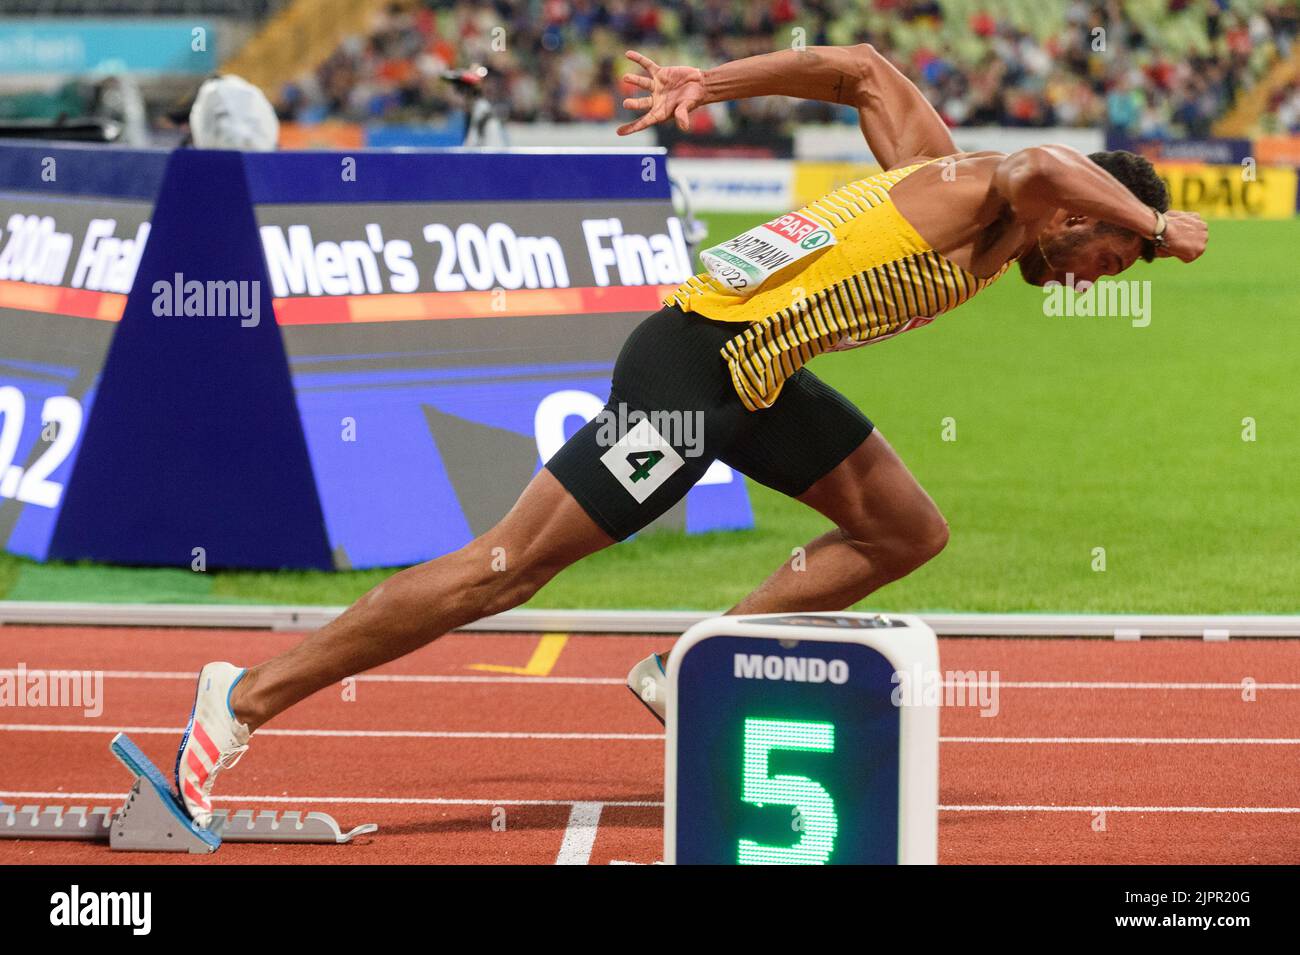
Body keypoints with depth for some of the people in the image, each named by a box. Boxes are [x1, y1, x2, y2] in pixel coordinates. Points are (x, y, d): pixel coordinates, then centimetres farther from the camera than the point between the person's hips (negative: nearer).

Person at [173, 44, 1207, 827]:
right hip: (694, 368, -10)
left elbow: (861, 69, 22)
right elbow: (1043, 163, -35)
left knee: (908, 534, 11)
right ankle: (249, 698, -4)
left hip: (758, 374, 10)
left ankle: (693, 674, 11)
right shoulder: (980, 198, -12)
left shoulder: (937, 165, 12)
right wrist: (1155, 226, -21)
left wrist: (705, 85, 21)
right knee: (506, 567, -8)